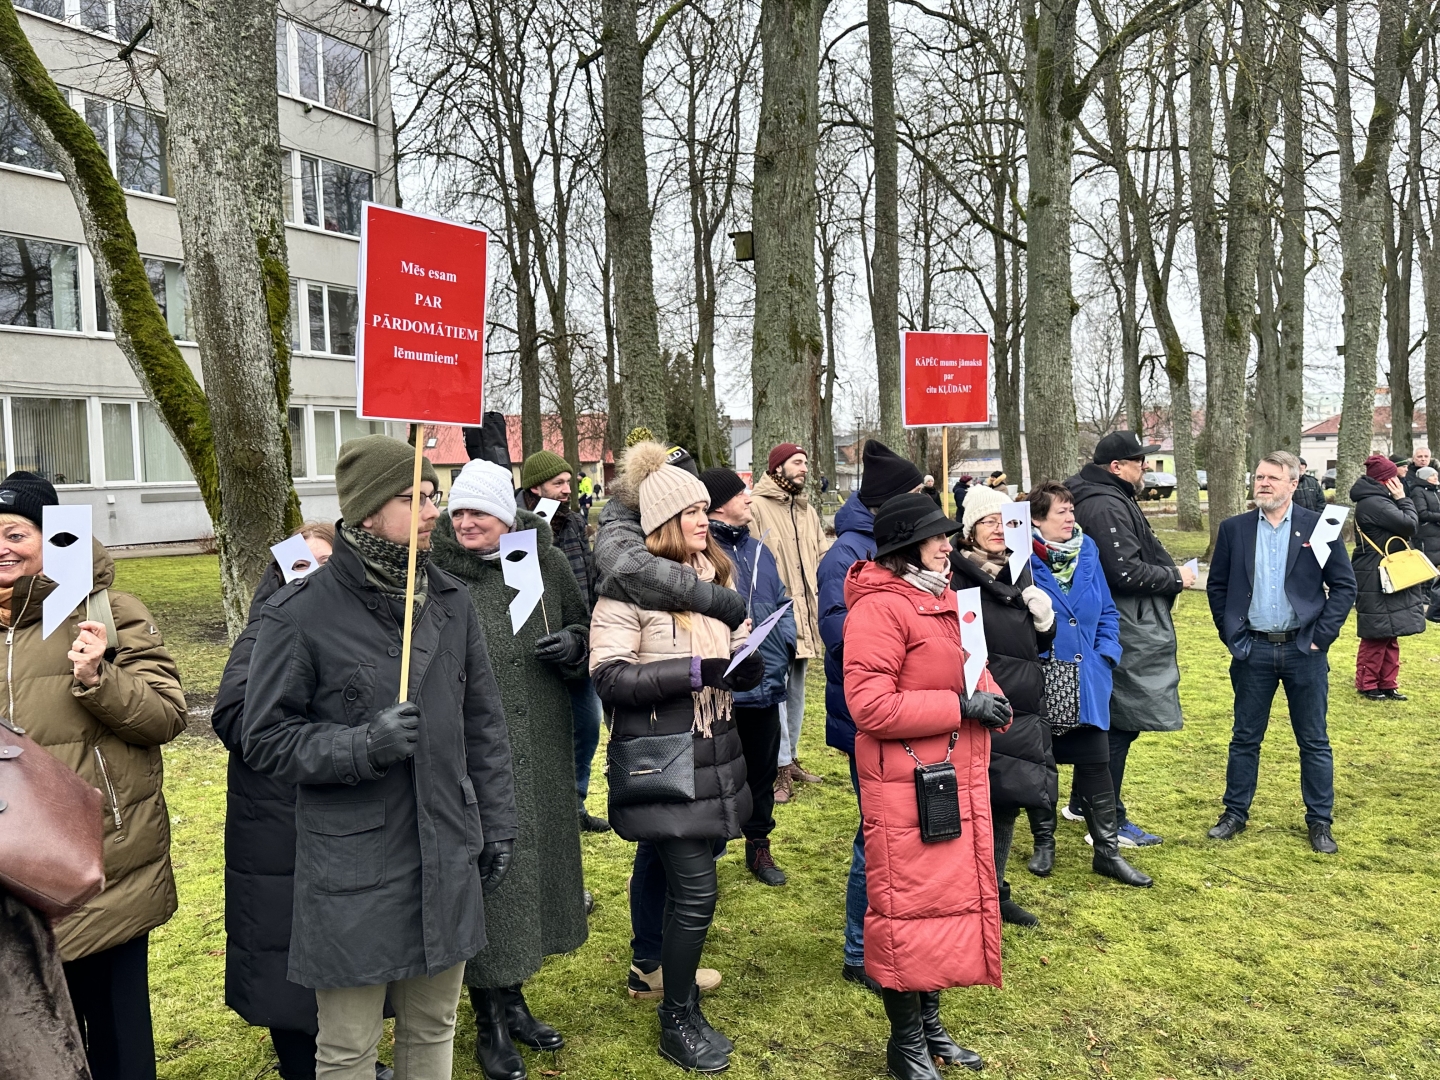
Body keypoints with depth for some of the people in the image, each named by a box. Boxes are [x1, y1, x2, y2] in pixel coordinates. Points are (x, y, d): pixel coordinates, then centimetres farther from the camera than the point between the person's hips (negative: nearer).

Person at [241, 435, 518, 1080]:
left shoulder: (450, 603, 4)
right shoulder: (301, 615, -11)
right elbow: (266, 739, -7)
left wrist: (497, 826, 12)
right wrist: (364, 746, -22)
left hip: (447, 861, 4)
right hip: (353, 872, -4)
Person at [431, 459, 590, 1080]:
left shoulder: (546, 561, 1)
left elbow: (583, 626, 13)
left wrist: (574, 642, -7)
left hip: (539, 757, 4)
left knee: (529, 865, 16)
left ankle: (512, 1000, 38)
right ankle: (491, 1022, 25)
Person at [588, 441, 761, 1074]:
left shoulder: (715, 574, 10)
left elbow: (738, 646, 21)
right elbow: (608, 676, -17)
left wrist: (747, 666, -3)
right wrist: (693, 671, -24)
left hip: (714, 755, 7)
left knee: (687, 886, 15)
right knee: (695, 892, -4)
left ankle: (676, 989, 35)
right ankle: (678, 1025, 17)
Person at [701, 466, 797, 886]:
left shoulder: (759, 551, 12)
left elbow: (781, 604, 19)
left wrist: (785, 639, 3)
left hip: (766, 684, 7)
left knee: (762, 771, 19)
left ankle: (758, 846, 37)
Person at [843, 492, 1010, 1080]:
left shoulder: (941, 597, 11)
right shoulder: (878, 608, -17)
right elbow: (870, 706, -23)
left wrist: (990, 697, 1)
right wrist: (960, 705, -21)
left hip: (957, 778, 9)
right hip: (906, 785, -9)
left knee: (951, 896, 18)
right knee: (908, 905, 4)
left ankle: (930, 1023, 35)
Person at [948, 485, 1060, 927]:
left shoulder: (1020, 572, 11)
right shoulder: (955, 575, -10)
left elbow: (1039, 643, 16)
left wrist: (1045, 618, -3)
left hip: (1023, 713, 7)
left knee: (1007, 805, 16)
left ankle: (995, 893, 32)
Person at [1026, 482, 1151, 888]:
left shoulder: (1087, 552, 4)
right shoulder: (1023, 559, -12)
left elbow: (1107, 611, 11)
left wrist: (1105, 654, 0)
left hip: (1086, 682, 4)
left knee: (1096, 764, 6)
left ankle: (1107, 851, 18)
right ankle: (1043, 843, 28)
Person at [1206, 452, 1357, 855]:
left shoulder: (1320, 526, -3)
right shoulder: (1234, 528, 1)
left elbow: (1345, 585, -1)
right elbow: (1217, 586, 7)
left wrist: (1322, 636, -7)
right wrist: (1231, 635, 2)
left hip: (1304, 650, -1)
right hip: (1253, 650, 1)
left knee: (1314, 742, 8)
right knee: (1245, 738, 11)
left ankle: (1319, 822, 21)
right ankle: (1235, 813, 23)